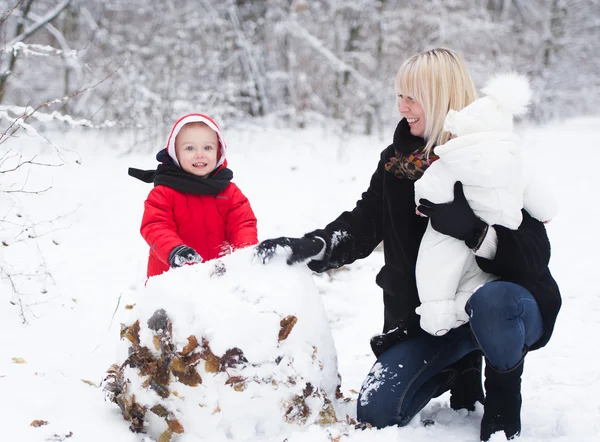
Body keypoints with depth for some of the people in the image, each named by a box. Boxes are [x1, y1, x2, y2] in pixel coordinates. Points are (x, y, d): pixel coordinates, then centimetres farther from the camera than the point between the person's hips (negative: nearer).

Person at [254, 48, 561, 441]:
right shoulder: (397, 161, 2)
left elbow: (534, 254, -20)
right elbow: (361, 226, 0)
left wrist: (474, 229, -35)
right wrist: (304, 248, -17)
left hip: (504, 303, -5)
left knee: (492, 302, -41)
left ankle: (504, 393, -8)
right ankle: (461, 367, 20)